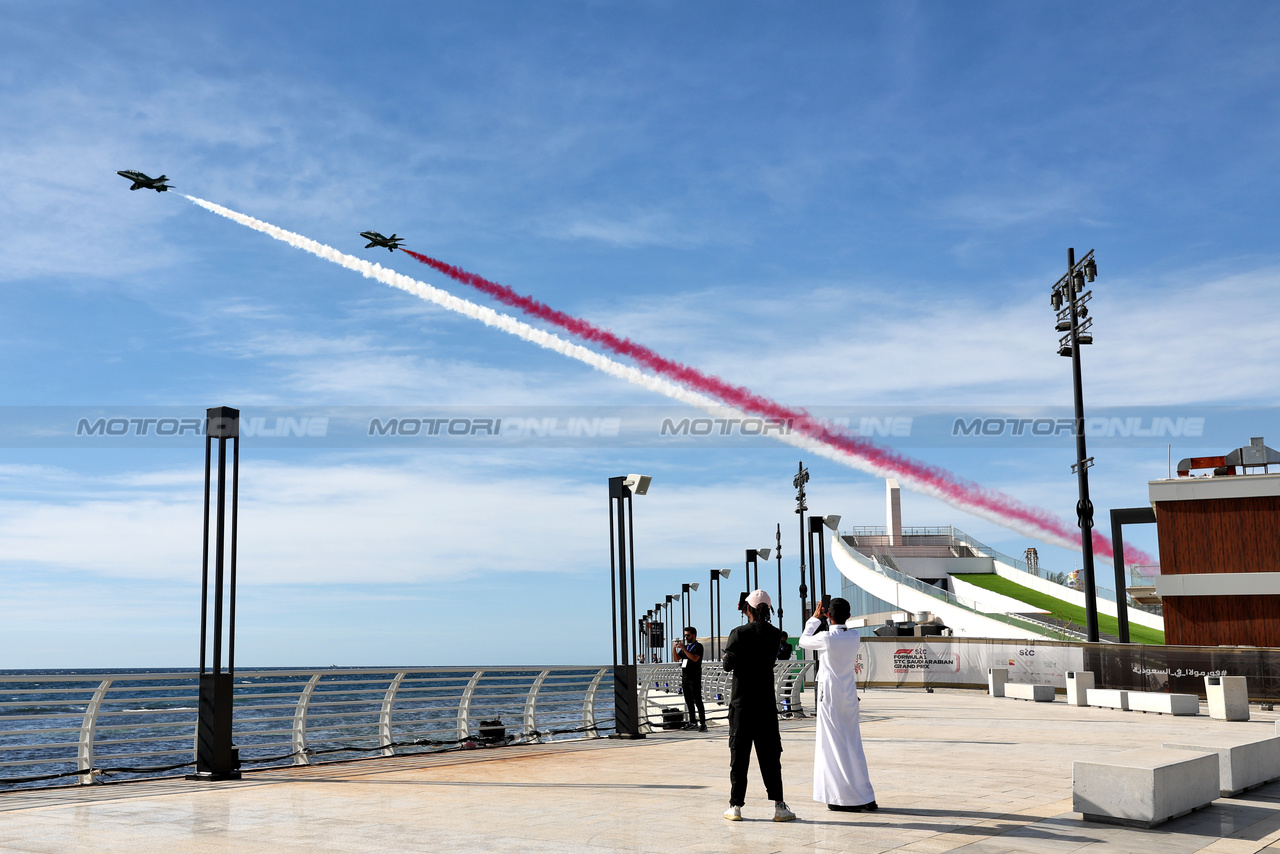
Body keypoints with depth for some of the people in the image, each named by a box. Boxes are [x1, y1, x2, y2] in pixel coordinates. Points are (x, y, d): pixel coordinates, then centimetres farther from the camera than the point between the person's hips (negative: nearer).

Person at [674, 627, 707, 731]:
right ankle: (693, 722, 14)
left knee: (697, 701, -9)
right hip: (685, 678, 7)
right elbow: (676, 658, 14)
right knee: (689, 701, 8)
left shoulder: (698, 646, -3)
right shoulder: (685, 646, 18)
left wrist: (684, 649, -21)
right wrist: (675, 648, -3)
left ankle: (703, 724, -10)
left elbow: (694, 658, -19)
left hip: (694, 678, -7)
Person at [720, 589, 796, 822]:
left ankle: (735, 805, 8)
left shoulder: (739, 633, -10)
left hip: (741, 702, -2)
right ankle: (778, 805, 2)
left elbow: (728, 664, -10)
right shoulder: (774, 634, 1)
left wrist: (728, 656, 9)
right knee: (770, 755, 6)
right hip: (766, 703, 2)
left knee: (739, 754, 5)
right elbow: (772, 660, 12)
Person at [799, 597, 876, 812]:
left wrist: (815, 619, 14)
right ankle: (863, 796, 15)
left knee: (834, 745, 1)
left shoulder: (826, 638, -16)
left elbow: (804, 641, 3)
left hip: (830, 696, -6)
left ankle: (843, 798, 2)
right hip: (849, 695, 6)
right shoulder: (855, 638, 0)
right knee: (852, 745, 12)